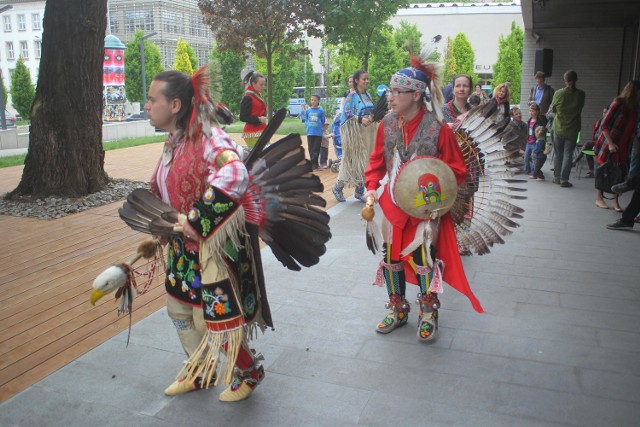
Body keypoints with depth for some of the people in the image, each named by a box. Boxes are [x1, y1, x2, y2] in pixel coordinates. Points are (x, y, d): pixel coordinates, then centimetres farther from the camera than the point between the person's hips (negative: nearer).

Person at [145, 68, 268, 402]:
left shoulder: (208, 138, -23)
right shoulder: (173, 142, 5)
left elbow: (234, 177, -41)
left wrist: (196, 220, -36)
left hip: (213, 246, -9)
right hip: (183, 248, 9)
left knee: (212, 318, 3)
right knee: (179, 310, 20)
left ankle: (248, 372, 32)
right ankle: (201, 372, 43)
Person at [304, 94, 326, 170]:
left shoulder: (321, 110, -3)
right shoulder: (308, 110, 5)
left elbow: (323, 121, 5)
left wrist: (318, 127, 7)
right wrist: (308, 127, 5)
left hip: (318, 133, -3)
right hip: (310, 133, 3)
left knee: (316, 149, -1)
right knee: (310, 149, 6)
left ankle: (314, 163, 4)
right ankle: (313, 163, 15)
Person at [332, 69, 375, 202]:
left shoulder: (368, 95, 13)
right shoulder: (352, 95, -9)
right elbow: (346, 113, -15)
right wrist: (360, 119, -27)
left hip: (369, 132, 7)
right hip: (357, 132, -7)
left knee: (366, 161, 7)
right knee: (354, 161, -5)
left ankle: (359, 191, 16)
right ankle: (338, 187, 12)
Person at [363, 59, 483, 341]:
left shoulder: (438, 128, -16)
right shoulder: (386, 124, -3)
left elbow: (457, 169, -8)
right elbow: (377, 160, 9)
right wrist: (371, 187, -3)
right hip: (393, 204, 5)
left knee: (422, 259, -2)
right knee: (391, 256, 11)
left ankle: (428, 313, 24)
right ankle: (397, 310, 32)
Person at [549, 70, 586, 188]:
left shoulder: (559, 93, -12)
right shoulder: (581, 94, -8)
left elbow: (552, 109, 0)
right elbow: (580, 109, 4)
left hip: (559, 128, 0)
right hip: (572, 129, 0)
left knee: (558, 154, 14)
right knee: (568, 155, 5)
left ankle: (557, 178, 21)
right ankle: (564, 180, 4)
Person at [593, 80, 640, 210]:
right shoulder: (618, 103, -11)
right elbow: (604, 125, -13)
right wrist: (610, 143, -16)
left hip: (623, 147, 6)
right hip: (608, 145, -6)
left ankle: (615, 201, 8)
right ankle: (599, 199, 13)